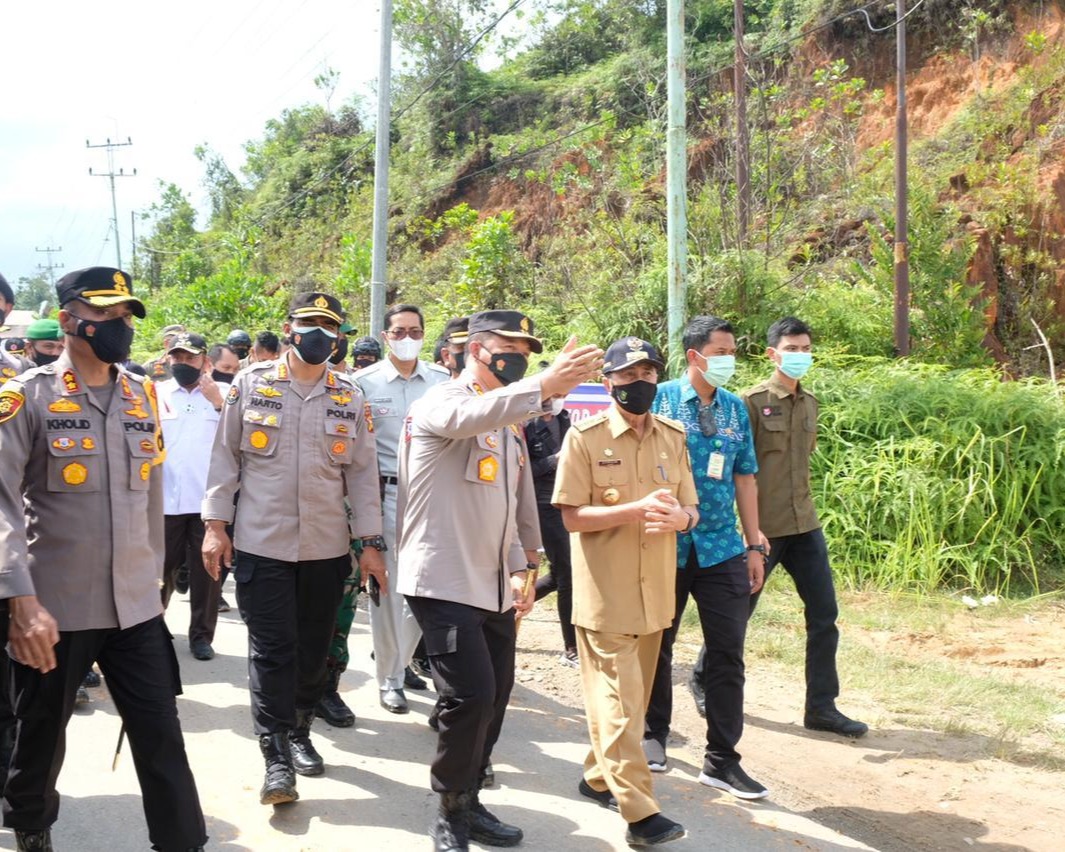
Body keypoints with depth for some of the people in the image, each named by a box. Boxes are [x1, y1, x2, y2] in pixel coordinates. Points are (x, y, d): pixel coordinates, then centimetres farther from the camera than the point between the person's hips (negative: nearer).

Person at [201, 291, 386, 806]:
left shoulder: (349, 398, 7)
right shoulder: (251, 384, 2)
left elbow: (362, 472, 8)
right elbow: (225, 456, 3)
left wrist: (370, 542, 4)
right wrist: (215, 523, -2)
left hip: (327, 547, 3)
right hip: (261, 544, -2)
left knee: (313, 648, 11)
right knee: (272, 650, -3)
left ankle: (299, 733, 29)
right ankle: (276, 758, 3)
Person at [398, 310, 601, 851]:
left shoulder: (505, 421, 18)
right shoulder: (443, 402, -9)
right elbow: (469, 417, -36)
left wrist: (517, 567, 12)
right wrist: (546, 385, -49)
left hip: (493, 585, 9)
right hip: (444, 581, -8)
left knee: (493, 699, 11)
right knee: (470, 696, -13)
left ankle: (468, 802, 27)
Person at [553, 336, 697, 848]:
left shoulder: (673, 437, 7)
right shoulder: (584, 437, -8)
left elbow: (691, 509, 9)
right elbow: (572, 516, -12)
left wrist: (679, 516, -15)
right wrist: (636, 509, -24)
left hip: (654, 593, 6)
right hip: (604, 594, -6)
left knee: (633, 698, 16)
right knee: (617, 703, -4)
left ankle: (599, 778, 33)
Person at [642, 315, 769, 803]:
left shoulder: (735, 408, 9)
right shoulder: (661, 399, -4)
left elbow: (745, 478, 13)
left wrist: (754, 546, 11)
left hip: (721, 548, 3)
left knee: (727, 651, 1)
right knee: (657, 645, 11)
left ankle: (722, 760, 10)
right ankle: (654, 734, 32)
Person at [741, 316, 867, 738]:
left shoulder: (809, 402, 10)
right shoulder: (753, 402, -10)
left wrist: (800, 504, 16)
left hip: (804, 524, 6)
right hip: (763, 526, -6)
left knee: (824, 614, 4)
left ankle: (821, 707, 14)